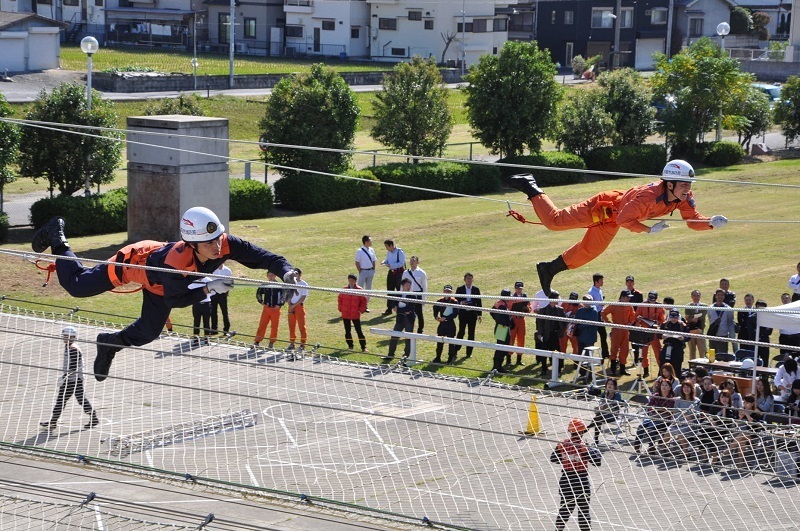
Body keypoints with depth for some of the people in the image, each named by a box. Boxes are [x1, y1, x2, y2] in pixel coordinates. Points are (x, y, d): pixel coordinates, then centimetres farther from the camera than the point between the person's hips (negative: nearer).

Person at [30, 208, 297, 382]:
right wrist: (208, 289, -44)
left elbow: (259, 255, -30)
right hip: (134, 261, -6)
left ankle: (110, 343, 48)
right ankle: (56, 237, 34)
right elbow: (175, 300, -35)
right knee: (76, 285, 9)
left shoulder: (224, 244, -35)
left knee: (146, 334, 17)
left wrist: (284, 270, -45)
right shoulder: (177, 261, -48)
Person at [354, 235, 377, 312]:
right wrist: (360, 271, -12)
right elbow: (357, 263, -10)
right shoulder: (360, 251, -13)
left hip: (370, 271, 6)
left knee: (368, 288, 12)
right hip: (363, 271, -6)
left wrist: (373, 270, 6)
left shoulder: (371, 250, 4)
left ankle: (366, 306, 21)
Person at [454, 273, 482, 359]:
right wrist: (460, 303, -18)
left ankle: (469, 352, 10)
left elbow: (479, 302, 6)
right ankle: (455, 350, 3)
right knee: (461, 332, -3)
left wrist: (479, 315, 1)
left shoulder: (476, 289, 5)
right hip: (463, 313, -1)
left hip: (472, 314, 1)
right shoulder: (460, 289, 2)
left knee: (471, 334, 4)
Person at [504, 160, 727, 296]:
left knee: (588, 253, 21)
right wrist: (649, 229, -35)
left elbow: (693, 220, -10)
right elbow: (624, 219, -38)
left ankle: (549, 269, 39)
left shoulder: (684, 198, -17)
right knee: (554, 221, 0)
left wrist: (711, 222, -28)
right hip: (605, 207, -8)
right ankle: (531, 188, 21)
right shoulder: (649, 195, -41)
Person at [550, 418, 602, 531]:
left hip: (566, 480, 4)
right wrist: (596, 452, 3)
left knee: (564, 508, 18)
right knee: (584, 510, 6)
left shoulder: (562, 445, -4)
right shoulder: (583, 448, -18)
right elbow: (597, 462, -16)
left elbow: (553, 458, 8)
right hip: (581, 481, -4)